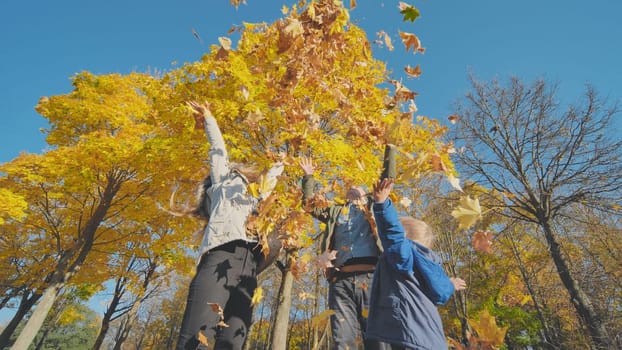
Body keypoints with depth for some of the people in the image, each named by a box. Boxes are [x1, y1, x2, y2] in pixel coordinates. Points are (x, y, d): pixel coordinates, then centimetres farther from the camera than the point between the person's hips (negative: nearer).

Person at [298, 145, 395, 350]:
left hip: (371, 277, -1)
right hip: (341, 281, 2)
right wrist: (308, 177, 26)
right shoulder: (335, 211, 29)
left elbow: (388, 176, 24)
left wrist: (390, 147, 26)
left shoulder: (374, 205, 26)